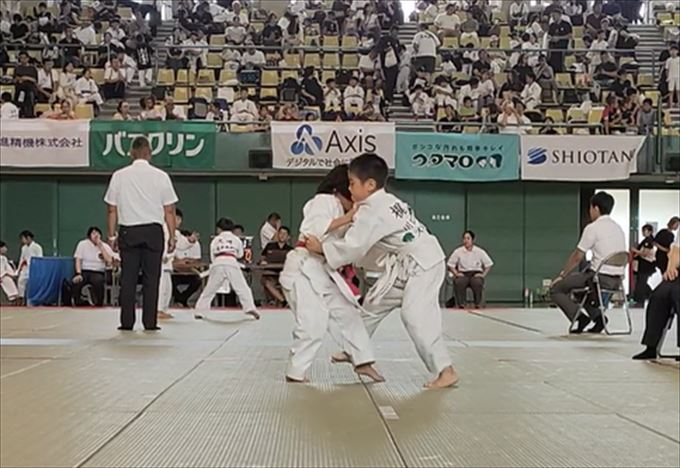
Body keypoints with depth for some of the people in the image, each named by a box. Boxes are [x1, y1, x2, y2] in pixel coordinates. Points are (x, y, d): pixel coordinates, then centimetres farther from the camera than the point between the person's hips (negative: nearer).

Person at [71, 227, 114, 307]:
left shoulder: (105, 246, 5)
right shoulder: (82, 244, 4)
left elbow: (109, 261, -11)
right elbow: (78, 260, -2)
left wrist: (101, 246, -13)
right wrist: (78, 274, -18)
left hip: (98, 272, 0)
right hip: (84, 271, 0)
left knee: (98, 281, -36)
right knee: (76, 281, -32)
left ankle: (98, 302, -10)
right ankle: (77, 302, -7)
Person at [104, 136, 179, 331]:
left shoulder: (119, 176, 2)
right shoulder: (160, 176, -2)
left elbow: (112, 209, 3)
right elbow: (169, 210, -1)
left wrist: (112, 235, 11)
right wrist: (172, 236, 5)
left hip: (128, 231, 1)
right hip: (153, 231, -1)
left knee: (128, 278, 6)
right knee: (151, 278, 3)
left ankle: (127, 322, 6)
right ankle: (149, 322, 3)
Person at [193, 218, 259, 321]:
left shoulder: (215, 240, 20)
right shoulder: (236, 239, 20)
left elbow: (212, 257, 19)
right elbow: (240, 255, 28)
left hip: (217, 264, 1)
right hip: (232, 263, -1)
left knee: (209, 290, 13)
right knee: (242, 289, 0)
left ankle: (200, 311, 15)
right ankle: (250, 308, -15)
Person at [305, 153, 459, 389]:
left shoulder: (372, 211, -20)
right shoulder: (384, 202, 9)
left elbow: (354, 246, -22)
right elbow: (367, 245, 15)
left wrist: (321, 248, -11)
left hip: (423, 265, -11)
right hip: (407, 265, 11)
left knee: (415, 315, -20)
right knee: (374, 303, 17)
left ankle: (445, 371, -15)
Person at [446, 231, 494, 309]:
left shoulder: (480, 252, 6)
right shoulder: (458, 252, 6)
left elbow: (489, 265, 10)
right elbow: (450, 265, 9)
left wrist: (483, 274, -5)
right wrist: (456, 273, -7)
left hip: (476, 273, 0)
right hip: (463, 274, 0)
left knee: (477, 282, -37)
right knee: (459, 282, -36)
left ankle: (478, 304, -21)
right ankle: (461, 304, -26)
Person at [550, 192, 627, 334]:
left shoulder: (592, 228, -9)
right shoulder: (618, 228, 15)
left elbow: (577, 257, -5)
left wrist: (562, 275, 8)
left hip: (600, 278, -8)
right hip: (617, 280, 8)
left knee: (556, 288, 4)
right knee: (576, 278, 31)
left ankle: (580, 318, -6)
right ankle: (597, 316, 15)